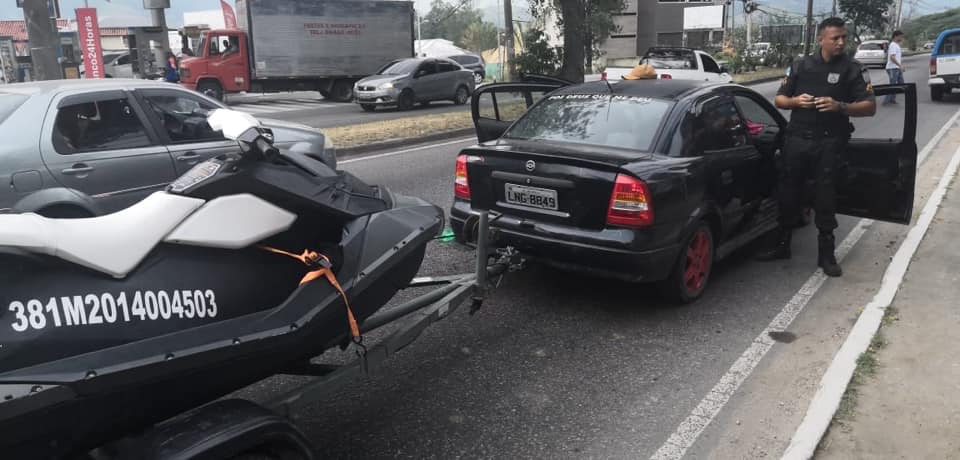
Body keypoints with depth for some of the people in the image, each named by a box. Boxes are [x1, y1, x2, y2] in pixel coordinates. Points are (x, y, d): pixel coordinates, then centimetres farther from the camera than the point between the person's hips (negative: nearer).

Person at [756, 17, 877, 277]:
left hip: (829, 142, -2)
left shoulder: (852, 70, 1)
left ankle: (826, 253, 7)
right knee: (788, 192, 8)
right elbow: (779, 99, 13)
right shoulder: (800, 66, 9)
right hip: (797, 139, 3)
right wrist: (795, 101, -9)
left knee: (825, 197, -3)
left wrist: (840, 106, -20)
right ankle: (782, 245, 22)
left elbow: (870, 107, -2)